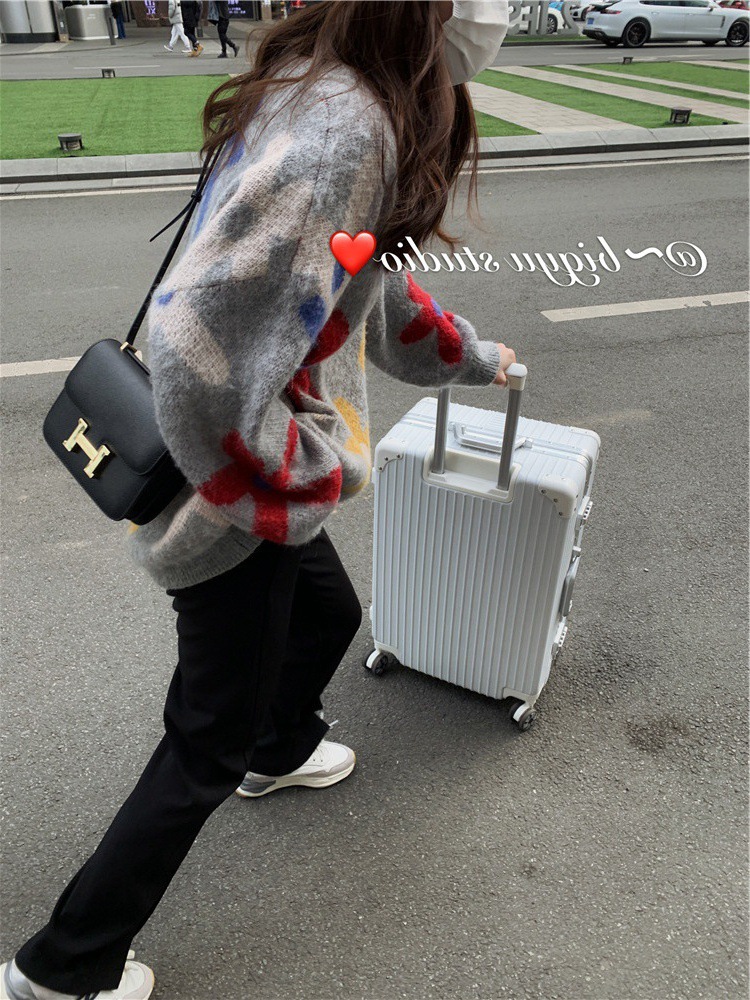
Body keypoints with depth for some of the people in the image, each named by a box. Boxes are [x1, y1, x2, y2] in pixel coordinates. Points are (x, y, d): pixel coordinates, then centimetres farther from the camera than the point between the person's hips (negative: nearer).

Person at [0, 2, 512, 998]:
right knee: (209, 749, 9)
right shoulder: (344, 128, -24)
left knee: (329, 614, 30)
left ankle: (278, 752, 62)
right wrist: (311, 476, -18)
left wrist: (475, 356, 34)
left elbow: (373, 289, 22)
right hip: (233, 503, -9)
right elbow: (202, 340, -33)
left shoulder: (324, 96, 10)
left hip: (260, 480, 10)